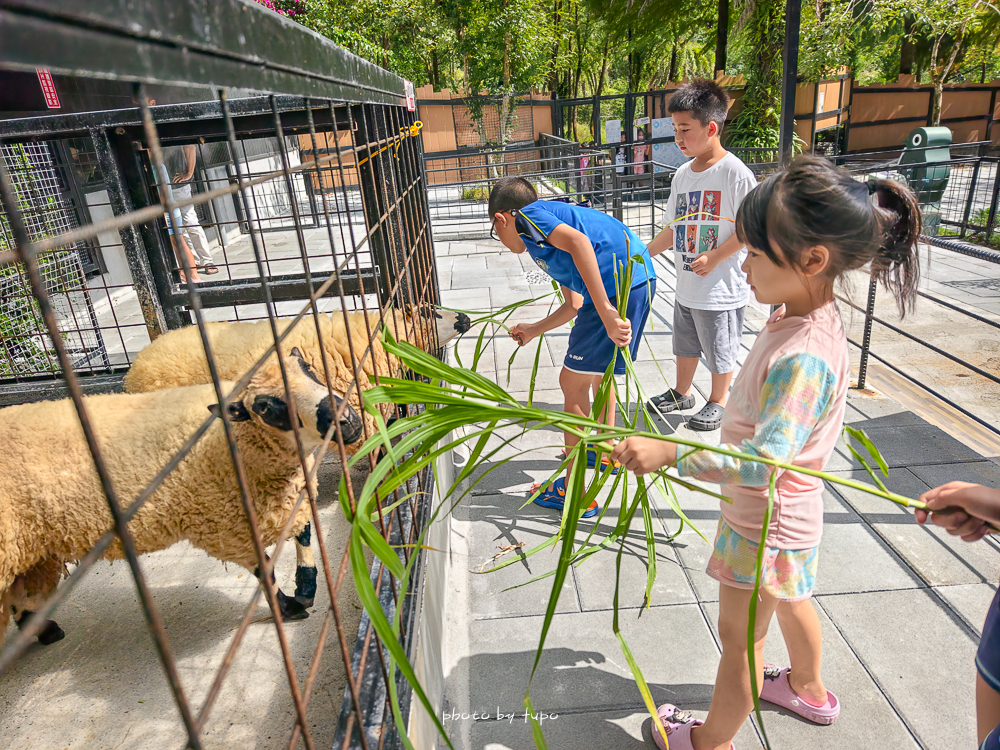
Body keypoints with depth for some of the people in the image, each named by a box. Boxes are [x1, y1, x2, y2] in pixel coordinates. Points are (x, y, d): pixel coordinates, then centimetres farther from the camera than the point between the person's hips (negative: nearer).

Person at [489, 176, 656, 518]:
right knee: (596, 370, 28)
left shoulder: (527, 215, 2)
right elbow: (574, 304, 33)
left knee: (572, 382, 0)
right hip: (641, 277, 10)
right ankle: (606, 451, 47)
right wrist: (534, 330, 46)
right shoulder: (546, 242, 29)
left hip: (618, 283, -10)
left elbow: (578, 241, -19)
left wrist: (606, 311, -24)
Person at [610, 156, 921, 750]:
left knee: (740, 636, 12)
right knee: (790, 601, 32)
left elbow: (764, 460, -39)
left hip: (766, 525, -9)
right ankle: (809, 689, 59)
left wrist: (669, 452, -46)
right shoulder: (806, 314, -4)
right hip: (785, 513, 9)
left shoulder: (803, 357, -35)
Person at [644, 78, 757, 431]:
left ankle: (718, 402, 29)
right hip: (686, 283, 7)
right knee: (685, 343, 21)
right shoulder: (683, 173, 6)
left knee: (720, 350, 9)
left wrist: (715, 257, -23)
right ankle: (682, 392, 41)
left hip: (722, 286, -7)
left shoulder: (735, 172, -16)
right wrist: (645, 253, 11)